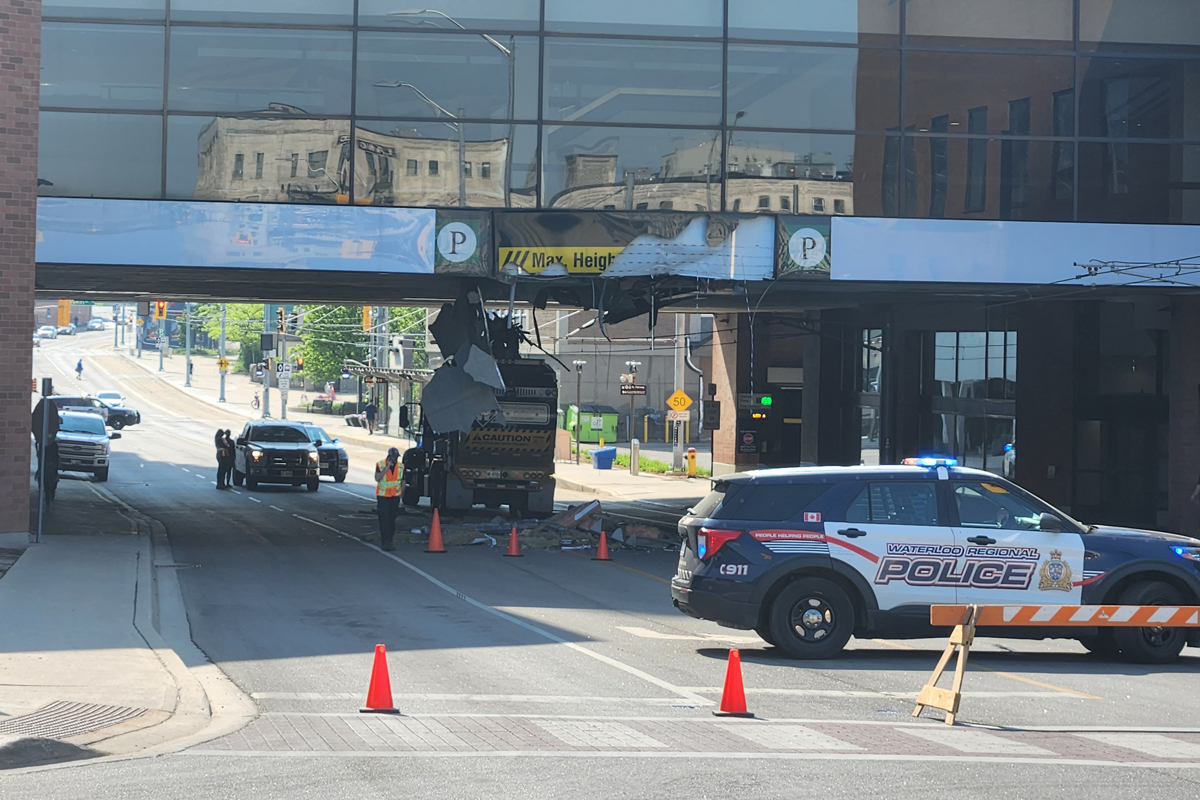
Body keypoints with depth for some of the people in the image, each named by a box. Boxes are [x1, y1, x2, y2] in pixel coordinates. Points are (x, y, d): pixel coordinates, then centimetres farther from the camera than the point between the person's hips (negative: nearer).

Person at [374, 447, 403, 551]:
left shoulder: (401, 467, 3)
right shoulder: (380, 465, -9)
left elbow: (402, 481, 12)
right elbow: (377, 478, -22)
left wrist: (401, 494, 8)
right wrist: (387, 467, -25)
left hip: (395, 496, 4)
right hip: (383, 496, -4)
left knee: (392, 519, 6)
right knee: (384, 519, -9)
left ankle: (388, 541, 16)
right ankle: (385, 542, -11)